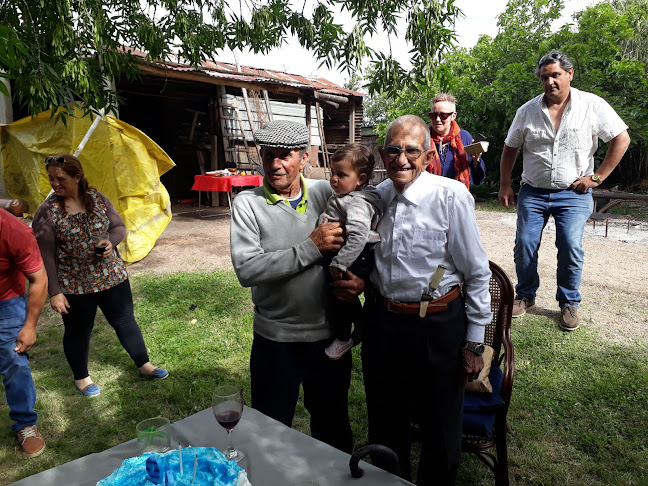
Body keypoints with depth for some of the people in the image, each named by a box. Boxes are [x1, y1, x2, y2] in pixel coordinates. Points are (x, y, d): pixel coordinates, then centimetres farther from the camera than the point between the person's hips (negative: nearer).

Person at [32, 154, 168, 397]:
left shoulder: (98, 199, -3)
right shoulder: (47, 211, -11)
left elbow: (119, 226, 7)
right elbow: (46, 256, -10)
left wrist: (110, 242, -16)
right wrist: (54, 292, -12)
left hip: (112, 276, 3)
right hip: (74, 285, -2)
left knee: (125, 322, 13)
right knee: (78, 331, 13)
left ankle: (144, 366, 31)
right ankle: (81, 378, 36)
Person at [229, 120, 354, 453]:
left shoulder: (327, 194, -2)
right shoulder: (248, 204, -9)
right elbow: (246, 269, -21)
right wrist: (311, 247, -24)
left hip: (330, 335, 3)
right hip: (276, 340, -2)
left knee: (333, 426, 23)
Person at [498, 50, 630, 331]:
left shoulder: (592, 105, -4)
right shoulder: (527, 111, 2)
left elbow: (621, 139, 1)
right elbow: (510, 148, 11)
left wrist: (597, 177, -4)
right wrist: (505, 185, 6)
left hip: (573, 193, -2)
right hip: (533, 192, 2)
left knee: (571, 249, -9)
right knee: (524, 247, 0)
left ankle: (569, 303, 12)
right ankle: (525, 296, 21)